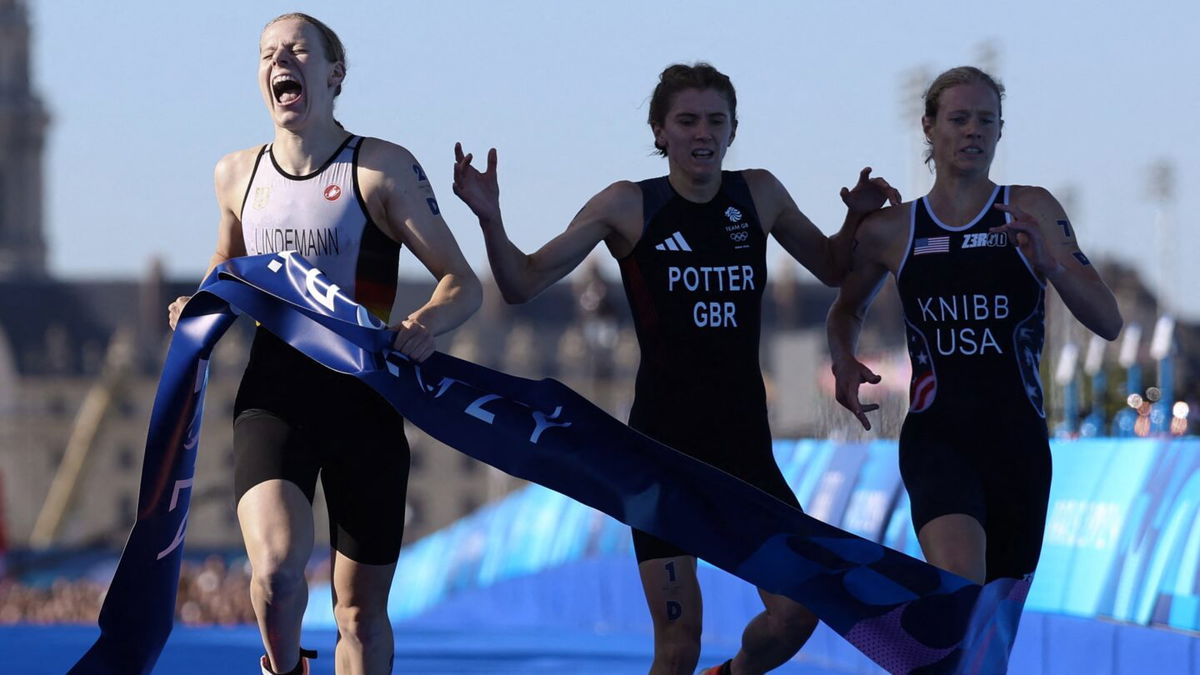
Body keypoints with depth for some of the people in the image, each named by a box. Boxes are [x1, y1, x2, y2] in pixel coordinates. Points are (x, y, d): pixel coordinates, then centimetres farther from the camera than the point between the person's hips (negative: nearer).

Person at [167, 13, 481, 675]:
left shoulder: (382, 168, -4)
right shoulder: (237, 173, 8)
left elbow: (463, 283, -4)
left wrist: (428, 321, -26)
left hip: (364, 398, -1)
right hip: (273, 394, 1)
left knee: (360, 609, 5)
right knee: (276, 565, -25)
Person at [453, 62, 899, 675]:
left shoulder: (759, 194, 6)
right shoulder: (629, 206, -3)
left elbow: (831, 269, 21)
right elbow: (524, 283, -3)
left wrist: (858, 219, 1)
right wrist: (490, 219, -20)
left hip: (744, 441, 3)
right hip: (663, 443, -3)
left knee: (798, 612, -5)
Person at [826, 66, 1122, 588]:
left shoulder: (1032, 212, 2)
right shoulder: (890, 231, 6)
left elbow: (1108, 322, -4)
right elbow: (847, 309, 26)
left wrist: (1049, 263, -22)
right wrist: (843, 362, 4)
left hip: (1019, 441, 1)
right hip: (936, 436, -1)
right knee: (958, 590, -28)